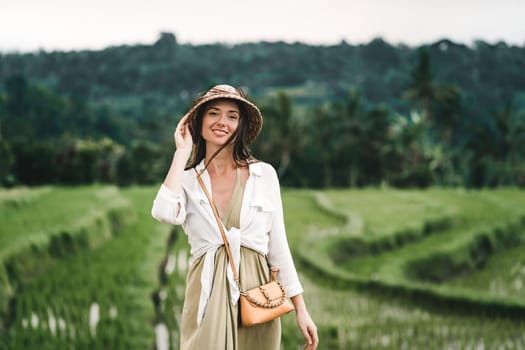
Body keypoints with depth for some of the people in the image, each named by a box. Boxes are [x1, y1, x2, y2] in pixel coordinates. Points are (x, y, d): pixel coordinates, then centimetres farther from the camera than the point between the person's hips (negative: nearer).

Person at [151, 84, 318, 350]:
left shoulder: (264, 175, 4)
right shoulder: (187, 179, 3)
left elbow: (278, 246, 7)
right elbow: (165, 213, -20)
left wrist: (301, 309, 3)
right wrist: (182, 152, -9)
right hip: (208, 296, -1)